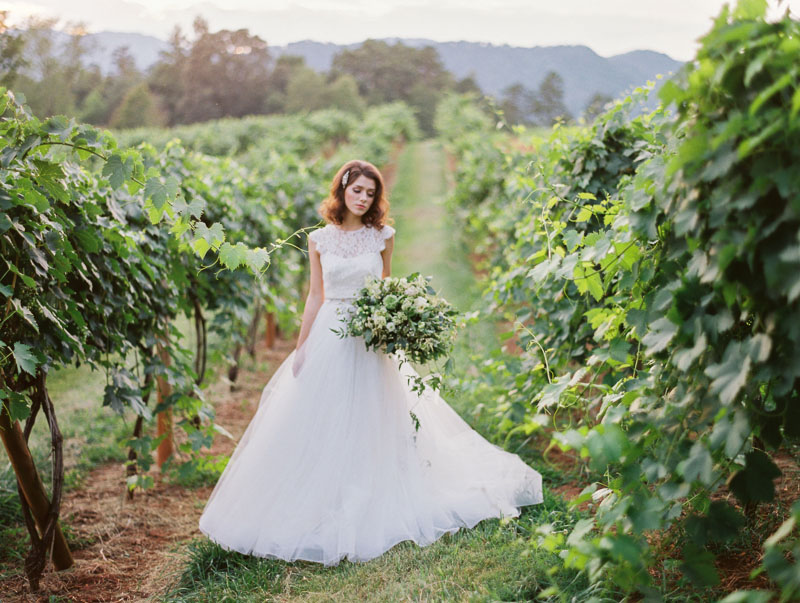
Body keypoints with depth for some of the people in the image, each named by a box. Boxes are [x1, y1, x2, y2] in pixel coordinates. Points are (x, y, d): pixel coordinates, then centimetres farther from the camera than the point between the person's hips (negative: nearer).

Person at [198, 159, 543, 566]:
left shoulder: (382, 236, 1)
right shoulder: (319, 240, 3)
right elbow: (315, 296, 7)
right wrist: (300, 347, 5)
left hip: (368, 341, -1)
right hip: (327, 337, 1)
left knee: (365, 430, 3)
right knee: (317, 424, 3)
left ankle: (361, 515, 14)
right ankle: (318, 508, 15)